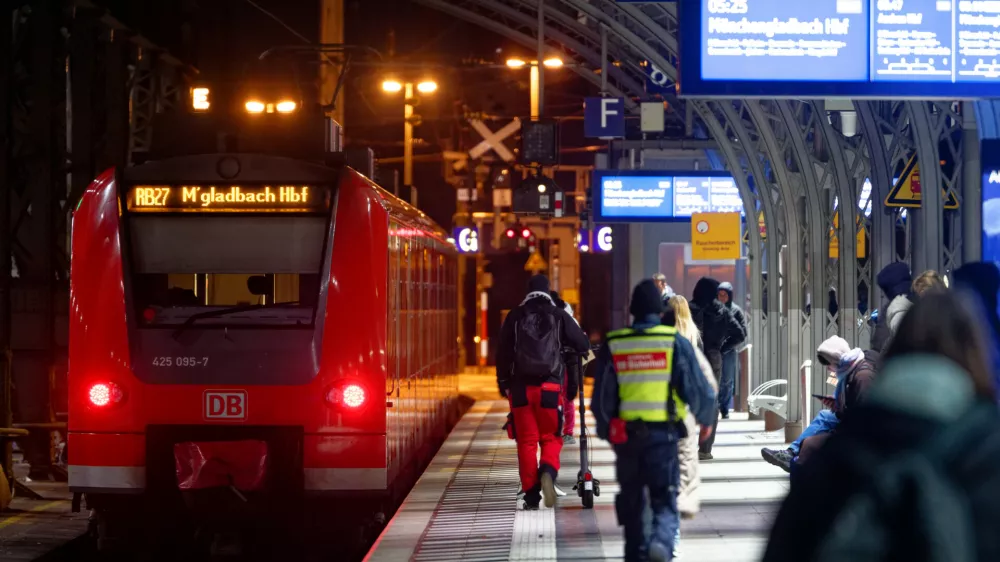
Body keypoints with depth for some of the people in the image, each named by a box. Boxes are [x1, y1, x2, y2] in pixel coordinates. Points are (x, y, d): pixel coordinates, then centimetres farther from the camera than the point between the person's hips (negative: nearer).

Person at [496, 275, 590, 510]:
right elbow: (583, 344, 4)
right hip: (549, 385, -1)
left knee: (526, 440, 6)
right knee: (551, 438, 8)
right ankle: (548, 471, -22)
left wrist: (503, 382, 13)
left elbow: (503, 353, 5)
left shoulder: (514, 317, 5)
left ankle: (531, 495, 3)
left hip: (520, 387, 1)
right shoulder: (558, 315, 2)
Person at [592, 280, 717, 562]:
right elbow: (700, 392, -1)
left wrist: (606, 432, 20)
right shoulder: (676, 343, -3)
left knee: (632, 501, 17)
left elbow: (600, 400, 4)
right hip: (664, 436, -2)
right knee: (664, 500, 2)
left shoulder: (612, 347, 2)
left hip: (625, 435, 2)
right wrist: (706, 420, 18)